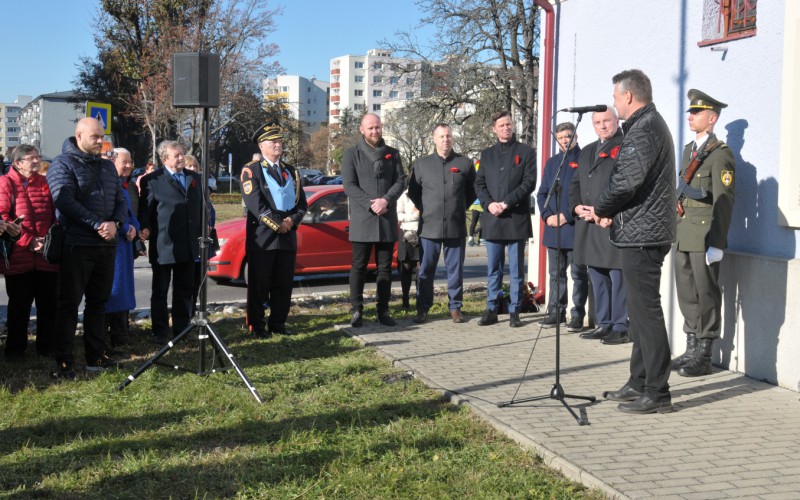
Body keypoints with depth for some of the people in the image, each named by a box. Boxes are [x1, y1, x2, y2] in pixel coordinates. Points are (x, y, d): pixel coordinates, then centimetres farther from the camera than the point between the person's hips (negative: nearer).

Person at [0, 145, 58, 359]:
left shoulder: (46, 183, 12)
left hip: (47, 256, 4)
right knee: (19, 304, 4)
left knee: (49, 303, 6)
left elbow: (56, 215, 11)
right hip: (19, 257, -3)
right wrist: (28, 241, -15)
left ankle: (47, 347, 16)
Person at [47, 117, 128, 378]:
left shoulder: (107, 165, 15)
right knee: (68, 304, -1)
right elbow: (64, 201, -17)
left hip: (107, 245, 7)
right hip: (76, 245, -6)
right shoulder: (63, 164, -5)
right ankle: (64, 363, 3)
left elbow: (120, 200, 13)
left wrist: (115, 223, -8)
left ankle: (97, 356, 21)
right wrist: (97, 225, -20)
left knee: (98, 302, 12)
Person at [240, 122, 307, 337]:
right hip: (262, 237, -5)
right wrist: (277, 224, -15)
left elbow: (301, 201, 12)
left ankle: (278, 323, 18)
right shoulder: (251, 170, -2)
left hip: (288, 237, 5)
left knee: (284, 284, 9)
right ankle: (257, 325, 8)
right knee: (259, 285, 0)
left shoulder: (291, 171, 17)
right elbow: (254, 202, -13)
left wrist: (292, 220, -7)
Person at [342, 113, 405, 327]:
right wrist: (371, 204, -14)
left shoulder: (392, 154, 13)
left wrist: (386, 200, -13)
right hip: (362, 219, -2)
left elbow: (401, 181, 4)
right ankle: (356, 310, 5)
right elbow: (349, 185, -4)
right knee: (359, 267, 0)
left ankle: (383, 310, 12)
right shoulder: (352, 154, 5)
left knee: (385, 267, 6)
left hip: (387, 219, 3)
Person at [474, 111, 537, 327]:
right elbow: (478, 183, 11)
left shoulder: (526, 152, 5)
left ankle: (514, 311, 7)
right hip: (492, 220, 3)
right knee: (493, 269, 7)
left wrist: (507, 202, -13)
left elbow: (529, 182, -4)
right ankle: (491, 310, 12)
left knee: (516, 270, 1)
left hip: (516, 219, -3)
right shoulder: (487, 154, 16)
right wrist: (488, 203, -7)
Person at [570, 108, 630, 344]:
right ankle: (604, 324, 21)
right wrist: (577, 207, 3)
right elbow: (575, 183, 23)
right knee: (597, 278, 12)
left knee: (618, 279, -5)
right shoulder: (587, 152, 22)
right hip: (588, 226, 8)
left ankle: (621, 327, 1)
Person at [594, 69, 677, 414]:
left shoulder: (643, 129, -15)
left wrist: (601, 209, -6)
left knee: (646, 311, -7)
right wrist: (610, 212, 5)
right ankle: (640, 383, 24)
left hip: (641, 234, -11)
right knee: (641, 311, 15)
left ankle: (657, 393, -2)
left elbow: (627, 180, -23)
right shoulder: (650, 124, 19)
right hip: (643, 233, 11)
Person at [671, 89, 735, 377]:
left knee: (705, 295, -1)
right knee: (687, 294, 12)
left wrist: (716, 243, -17)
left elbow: (723, 202, -13)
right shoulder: (689, 150, 17)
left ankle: (704, 357, 6)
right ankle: (692, 350, 21)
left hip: (705, 237, -8)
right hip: (684, 235, 8)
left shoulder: (720, 154, -9)